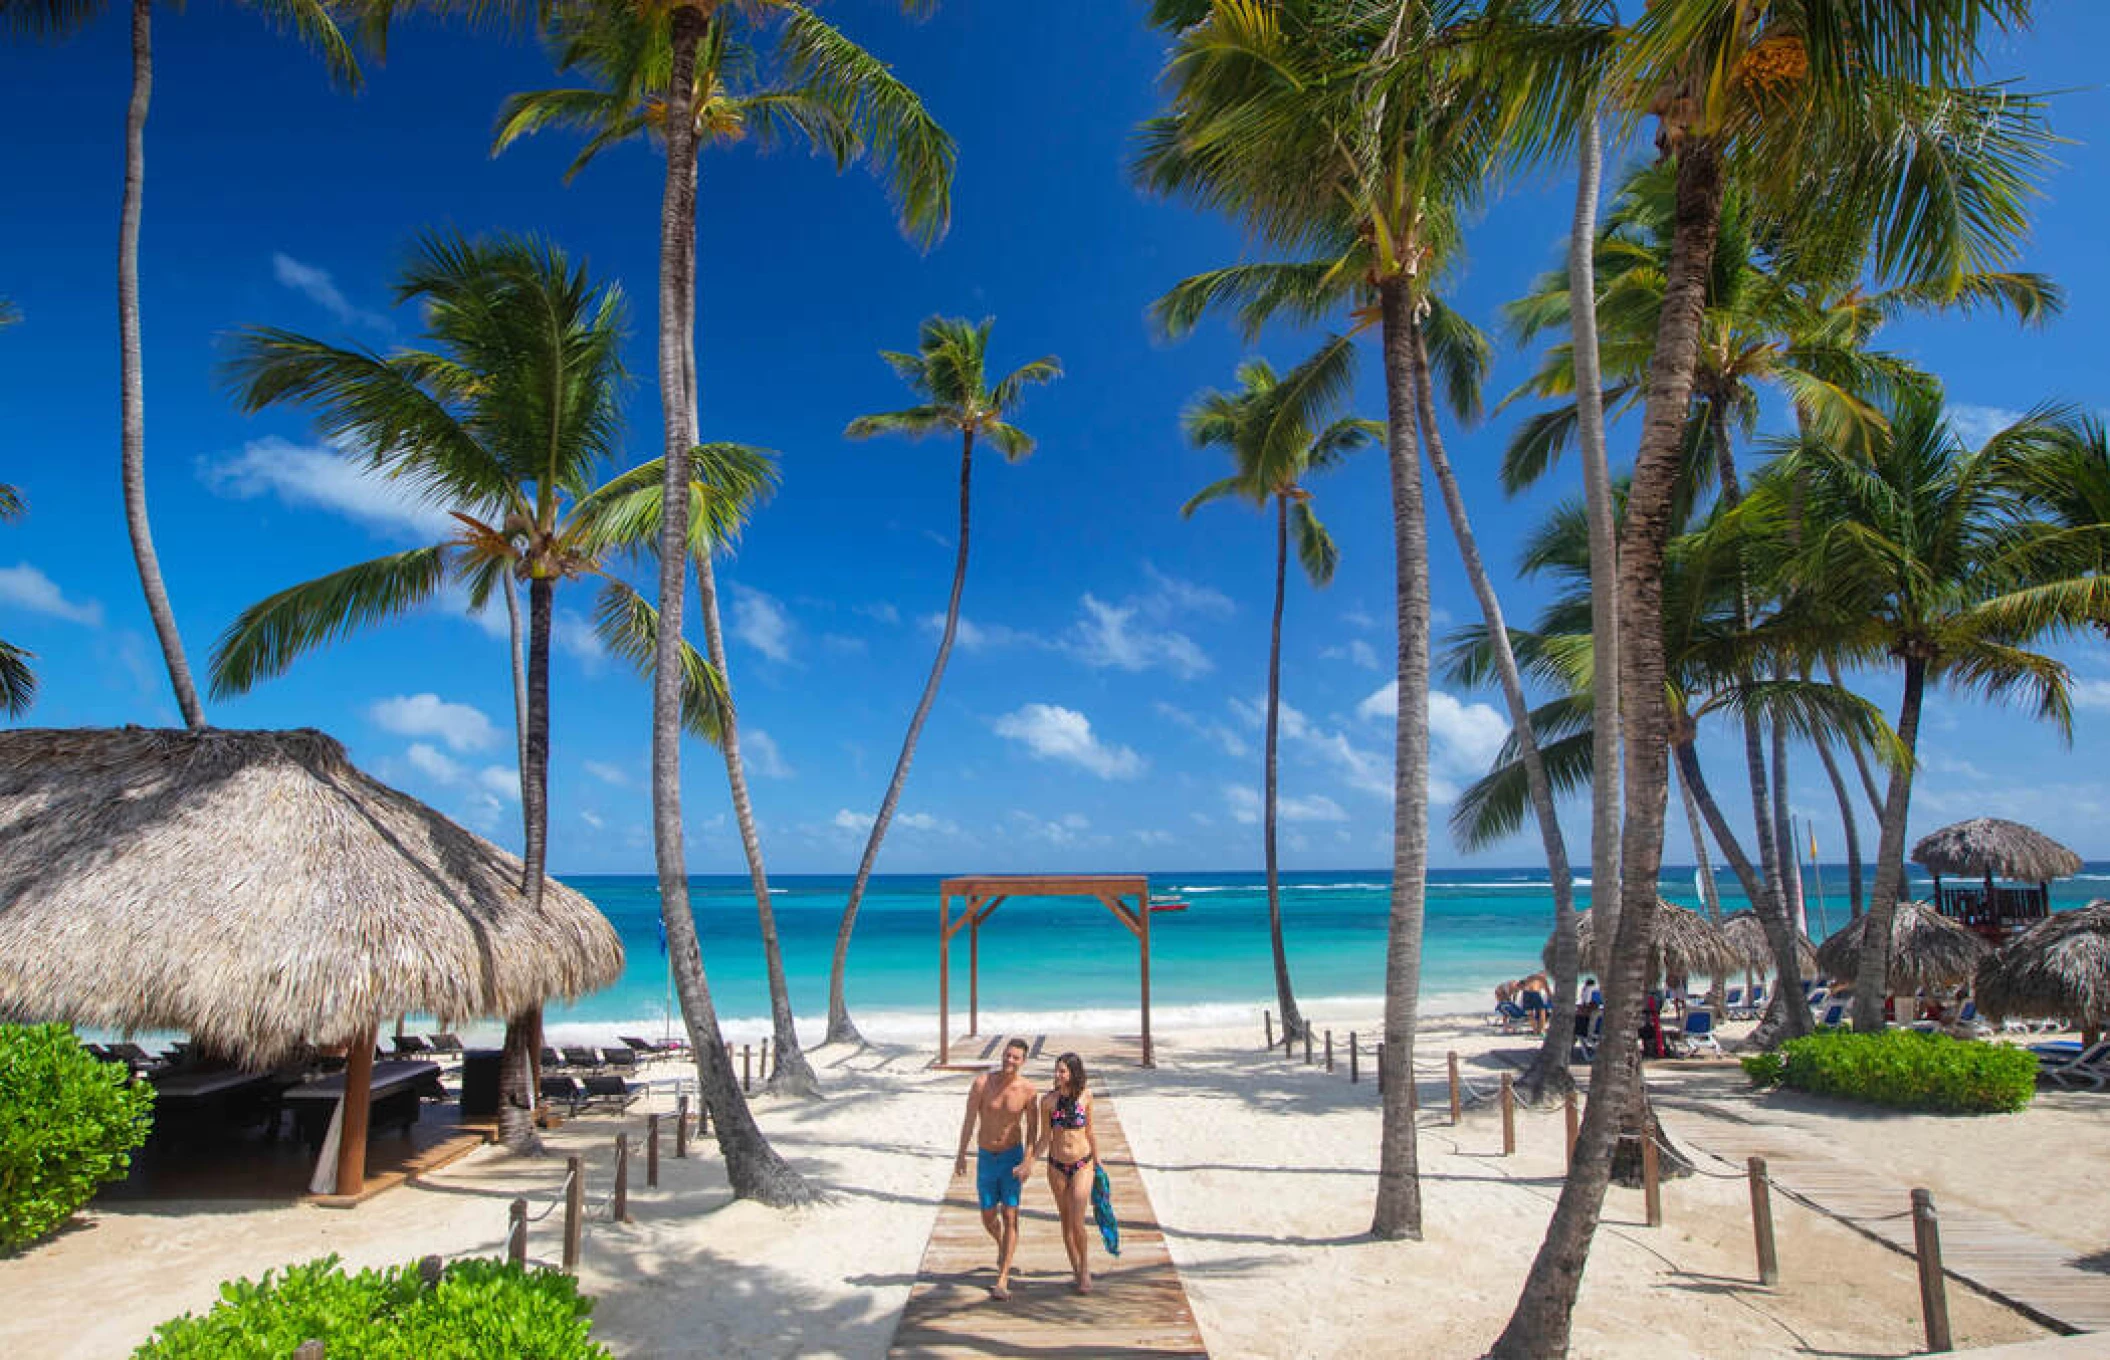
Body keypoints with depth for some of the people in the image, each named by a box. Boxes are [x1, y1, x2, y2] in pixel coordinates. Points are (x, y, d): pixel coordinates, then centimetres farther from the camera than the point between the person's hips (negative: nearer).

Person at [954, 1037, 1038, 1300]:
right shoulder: (982, 1083, -12)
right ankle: (1002, 1245, 44)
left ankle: (1003, 1280, -1)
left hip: (1012, 1156, -1)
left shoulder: (1027, 1090, -12)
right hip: (986, 1157, 1)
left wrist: (1028, 1161, -11)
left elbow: (1031, 1128, -3)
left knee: (1010, 1216, -6)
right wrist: (961, 1155, -4)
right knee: (988, 1217, 10)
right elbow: (969, 1120, -5)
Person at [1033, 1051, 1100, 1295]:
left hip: (1082, 1164, -1)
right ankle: (1078, 1272, 28)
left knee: (1077, 1223, -10)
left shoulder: (1085, 1097, -6)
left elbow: (1090, 1131, 8)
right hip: (1056, 1166, 1)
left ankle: (1085, 1268, 14)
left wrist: (1097, 1161, 14)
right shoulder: (1048, 1100, -7)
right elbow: (1045, 1138, 1)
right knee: (1066, 1222, 11)